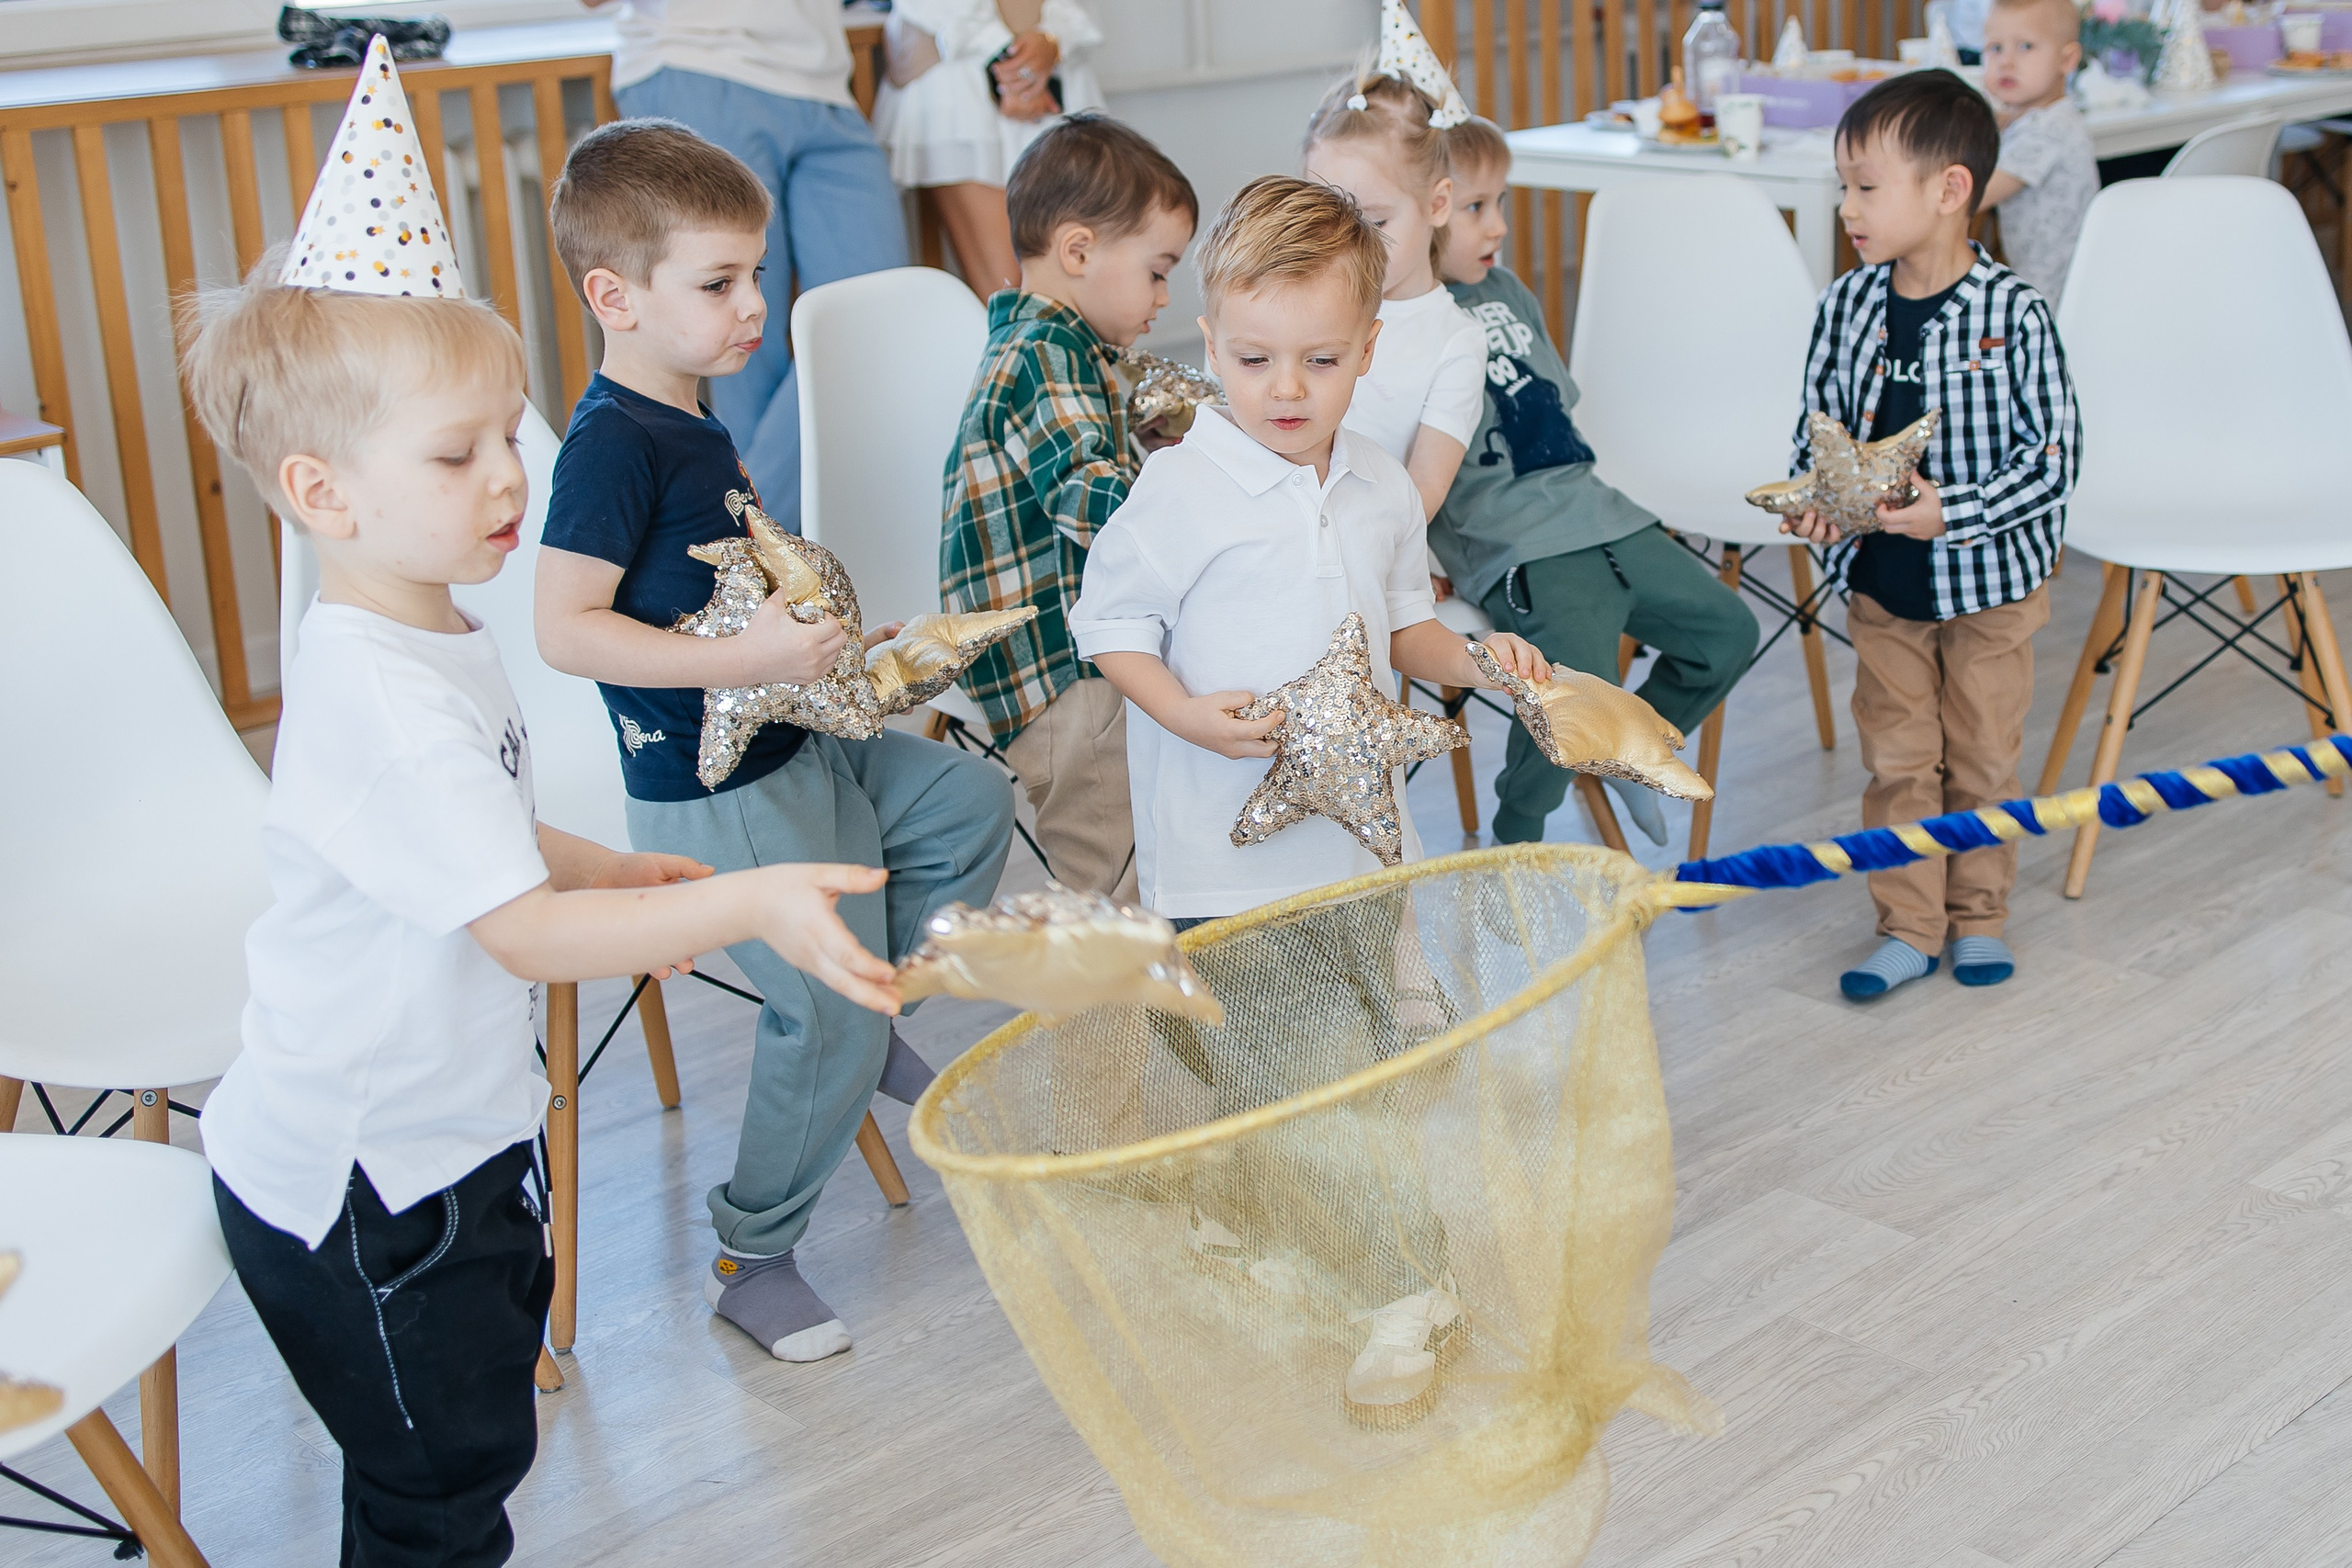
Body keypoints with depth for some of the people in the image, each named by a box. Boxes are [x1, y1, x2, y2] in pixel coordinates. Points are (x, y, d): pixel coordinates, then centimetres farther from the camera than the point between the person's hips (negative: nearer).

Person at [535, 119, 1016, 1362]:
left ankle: (870, 1007, 24)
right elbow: (565, 627, -27)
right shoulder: (613, 442, -21)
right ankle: (749, 1260, 15)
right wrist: (744, 662, -31)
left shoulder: (692, 423, 9)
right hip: (716, 797, -9)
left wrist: (822, 640, 16)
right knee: (827, 1029, -3)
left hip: (801, 747, 9)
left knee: (970, 801, 13)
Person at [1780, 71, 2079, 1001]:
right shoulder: (1846, 306, -4)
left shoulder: (2012, 312, -16)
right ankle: (1908, 929, 21)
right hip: (1879, 582, 3)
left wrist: (1954, 512, -25)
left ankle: (1978, 917, 29)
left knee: (1984, 758, 12)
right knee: (1896, 759, 9)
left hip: (1990, 581, -3)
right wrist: (1813, 504, -12)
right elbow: (1818, 429, 7)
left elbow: (2052, 455, -14)